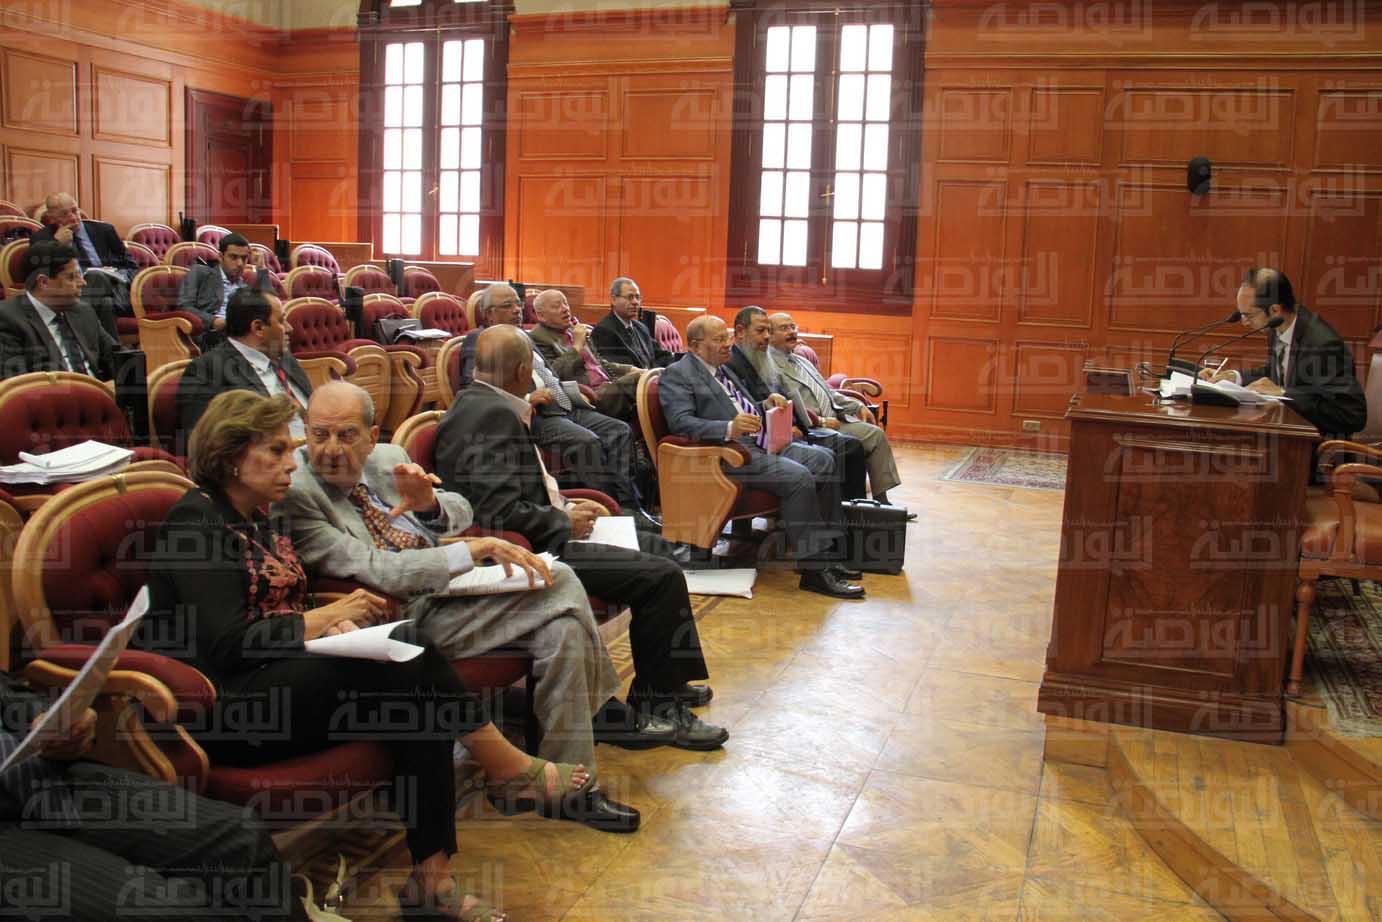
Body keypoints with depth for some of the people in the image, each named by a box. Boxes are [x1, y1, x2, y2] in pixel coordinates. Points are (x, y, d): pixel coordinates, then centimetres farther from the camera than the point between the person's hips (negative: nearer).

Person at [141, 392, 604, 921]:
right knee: (408, 655, -26)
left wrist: (332, 626, -4)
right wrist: (326, 617, -16)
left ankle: (431, 875, -21)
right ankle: (509, 772, -13)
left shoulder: (259, 520, 18)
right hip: (219, 709, -8)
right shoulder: (196, 519, -9)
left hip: (275, 682, 9)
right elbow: (224, 644, -18)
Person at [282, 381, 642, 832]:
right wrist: (475, 549, -24)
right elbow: (372, 571, -22)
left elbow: (461, 512, 16)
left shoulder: (389, 459, 7)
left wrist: (429, 503, -8)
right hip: (408, 616, -7)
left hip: (455, 579, 7)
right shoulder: (295, 493, -14)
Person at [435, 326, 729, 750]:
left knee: (655, 547, 20)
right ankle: (652, 705, -3)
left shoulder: (477, 402, 12)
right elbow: (502, 512, -27)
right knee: (662, 575, -17)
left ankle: (663, 681, 29)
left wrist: (565, 507, 9)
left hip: (536, 538, 12)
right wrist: (565, 522, -13)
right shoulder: (494, 414, -20)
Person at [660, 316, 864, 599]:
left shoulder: (722, 368, 25)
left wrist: (765, 406, 7)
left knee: (823, 459, -3)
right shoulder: (676, 375, -3)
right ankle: (814, 570, -21)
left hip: (756, 443, 10)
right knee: (798, 477, -26)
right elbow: (680, 422, -18)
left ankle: (827, 552, -1)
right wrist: (729, 429, -31)